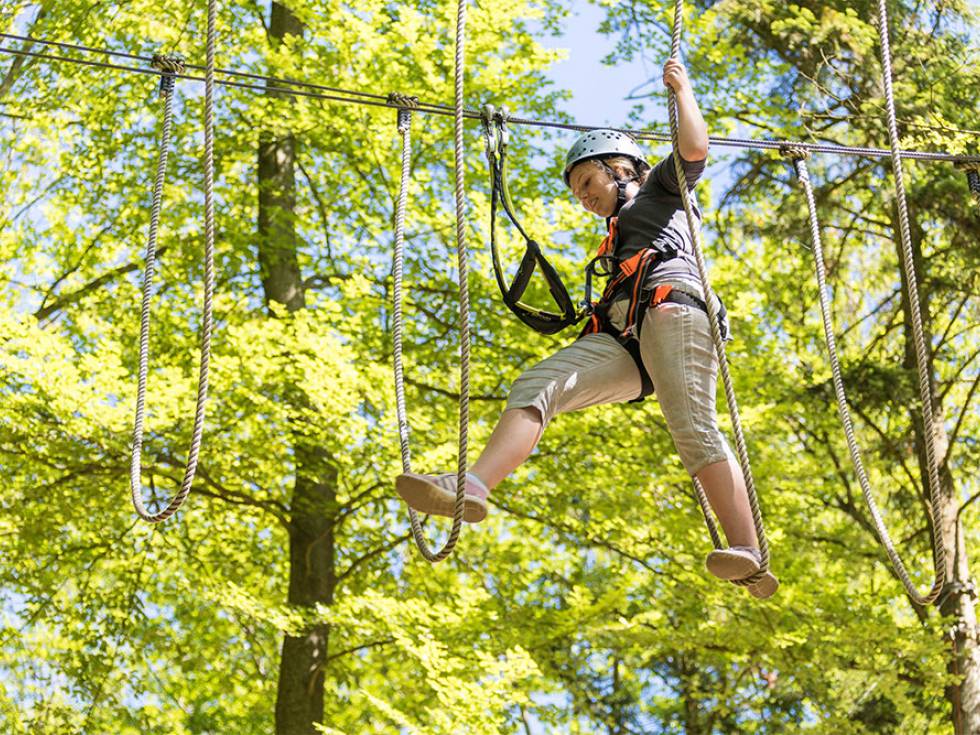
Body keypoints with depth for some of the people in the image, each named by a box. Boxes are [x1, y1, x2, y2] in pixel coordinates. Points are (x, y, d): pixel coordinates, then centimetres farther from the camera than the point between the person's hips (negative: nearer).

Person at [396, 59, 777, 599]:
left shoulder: (660, 187, 24)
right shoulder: (617, 238, 44)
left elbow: (694, 148, 5)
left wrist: (682, 88, 15)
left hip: (671, 302, -6)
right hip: (622, 338, 6)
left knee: (694, 429, -24)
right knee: (536, 387, -17)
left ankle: (748, 554, -35)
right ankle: (471, 488, -38)